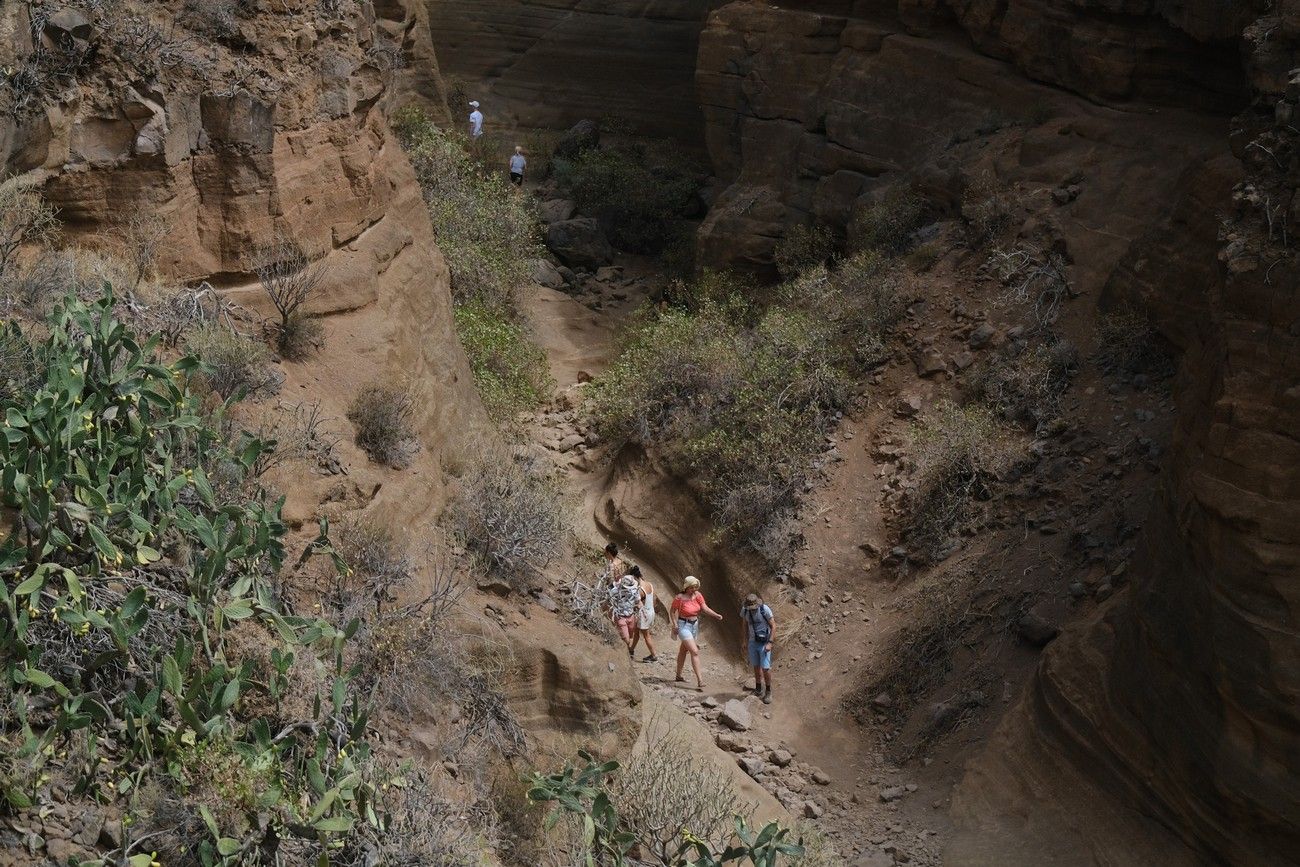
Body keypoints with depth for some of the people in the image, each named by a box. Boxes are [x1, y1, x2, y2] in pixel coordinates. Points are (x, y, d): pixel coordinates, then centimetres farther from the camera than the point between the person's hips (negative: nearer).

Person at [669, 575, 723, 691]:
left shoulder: (698, 595, -4)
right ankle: (699, 681, -17)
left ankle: (679, 676, 36)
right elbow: (672, 610, -7)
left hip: (694, 625, 7)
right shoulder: (680, 598, -17)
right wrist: (675, 624, -17)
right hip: (684, 626, -7)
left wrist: (716, 615, -27)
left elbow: (705, 608, -12)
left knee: (684, 650, 21)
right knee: (695, 652, -16)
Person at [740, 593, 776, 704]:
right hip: (752, 642, 4)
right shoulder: (745, 610, -6)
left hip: (764, 643, -4)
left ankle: (768, 692, 7)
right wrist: (745, 641, 11)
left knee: (765, 668, -8)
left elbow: (773, 626, -14)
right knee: (756, 666, 11)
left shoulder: (765, 610, -20)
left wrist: (770, 643, -20)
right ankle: (758, 689, 27)